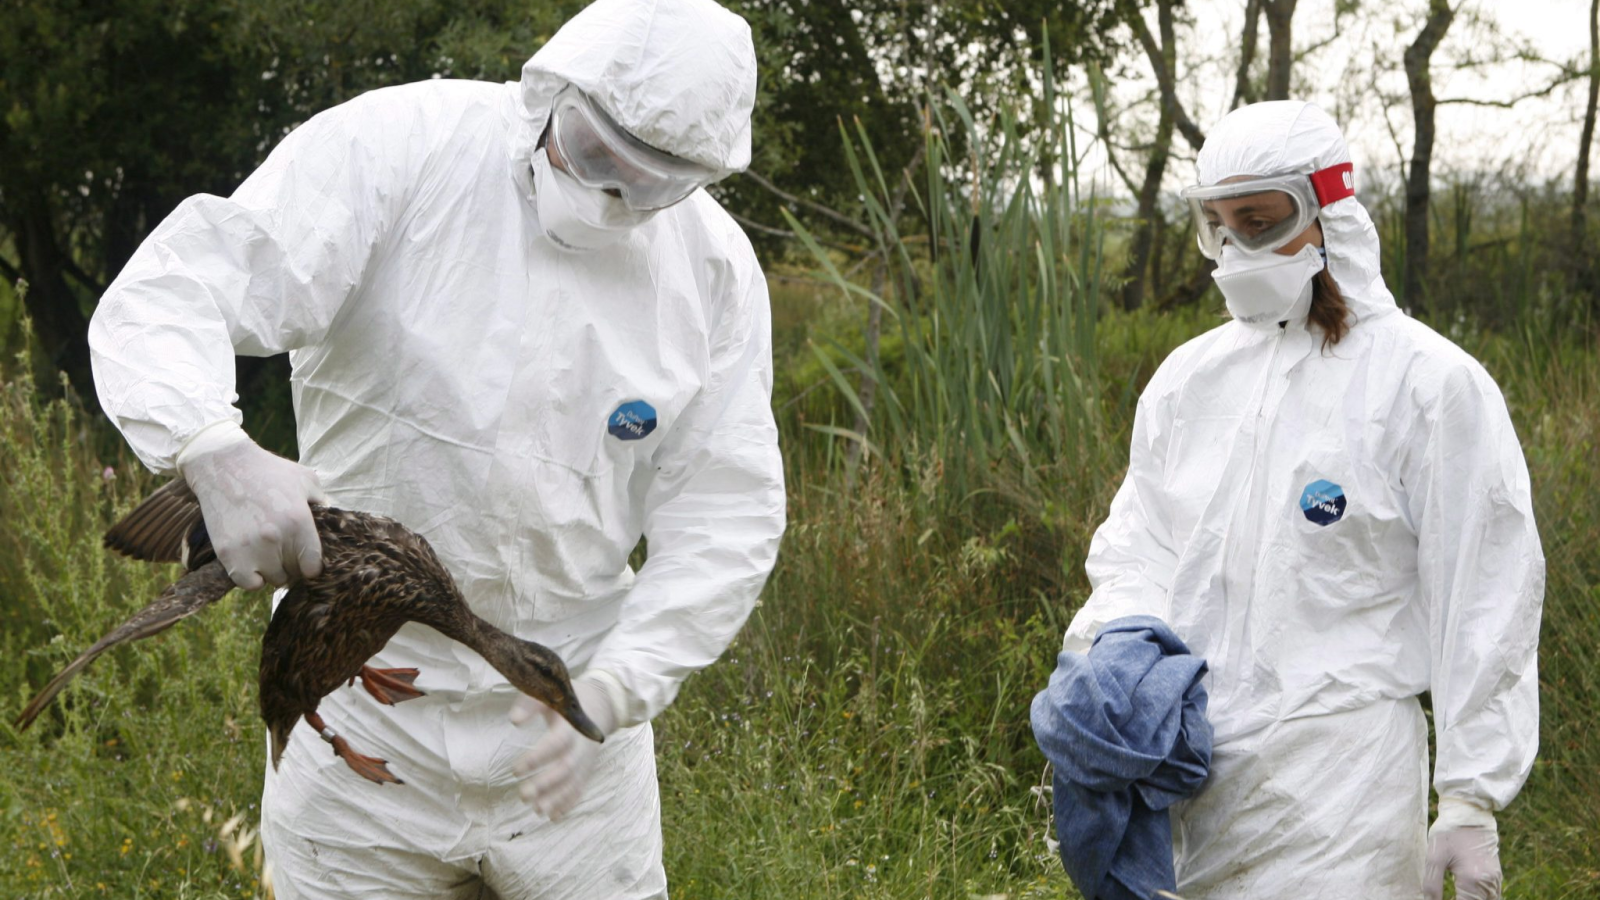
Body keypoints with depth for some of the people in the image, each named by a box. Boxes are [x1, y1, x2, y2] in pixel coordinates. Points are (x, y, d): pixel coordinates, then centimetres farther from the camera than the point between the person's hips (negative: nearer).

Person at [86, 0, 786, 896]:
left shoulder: (717, 268, -3)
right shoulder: (400, 149, -13)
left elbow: (726, 518, -3)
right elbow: (166, 301, -20)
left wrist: (610, 690, -17)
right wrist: (218, 454, -41)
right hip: (367, 697, -2)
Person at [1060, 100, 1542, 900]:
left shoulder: (1430, 383, -6)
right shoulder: (1188, 377, 10)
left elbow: (1485, 607, -6)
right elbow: (1136, 543, 16)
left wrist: (1471, 803, -6)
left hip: (1338, 779, -5)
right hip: (1188, 766, 5)